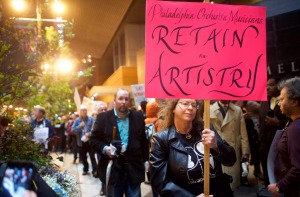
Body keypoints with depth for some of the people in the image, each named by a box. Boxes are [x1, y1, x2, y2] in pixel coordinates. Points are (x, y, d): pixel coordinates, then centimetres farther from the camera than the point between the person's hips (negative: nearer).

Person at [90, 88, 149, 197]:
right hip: (113, 169, -2)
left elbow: (143, 141, 12)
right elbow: (94, 140, 1)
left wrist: (145, 160, 10)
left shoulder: (138, 117, 6)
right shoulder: (103, 117, -1)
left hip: (134, 168, 2)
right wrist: (104, 149, -17)